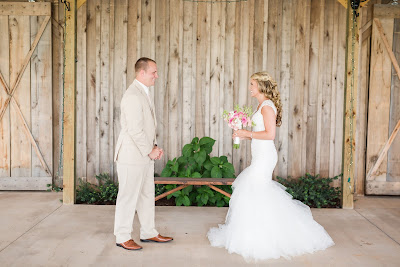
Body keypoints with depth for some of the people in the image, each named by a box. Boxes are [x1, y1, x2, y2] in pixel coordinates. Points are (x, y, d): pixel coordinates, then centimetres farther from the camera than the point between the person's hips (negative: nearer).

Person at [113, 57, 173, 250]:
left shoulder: (143, 93, 15)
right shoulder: (133, 95, -18)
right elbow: (135, 130, -22)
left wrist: (153, 147, 9)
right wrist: (150, 150, -13)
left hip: (144, 156, 10)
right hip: (132, 156, -10)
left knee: (147, 195, 16)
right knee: (128, 197, 1)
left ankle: (148, 233, 28)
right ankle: (122, 237, 14)